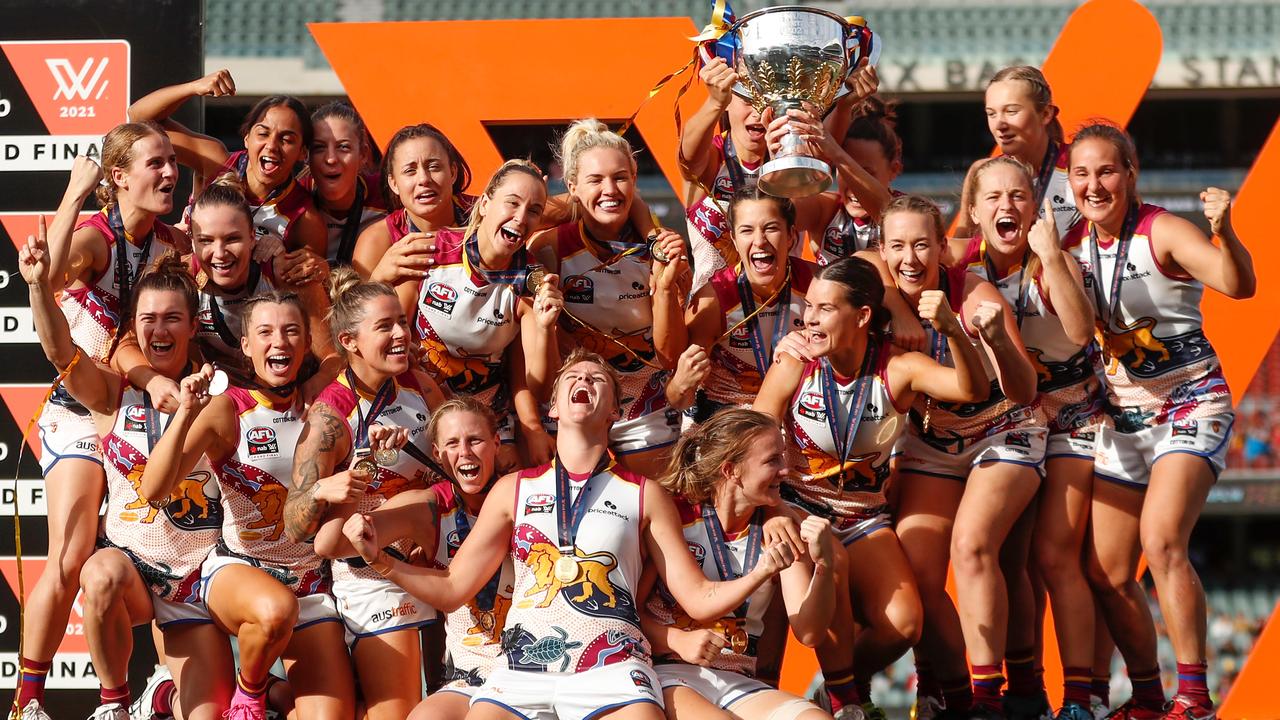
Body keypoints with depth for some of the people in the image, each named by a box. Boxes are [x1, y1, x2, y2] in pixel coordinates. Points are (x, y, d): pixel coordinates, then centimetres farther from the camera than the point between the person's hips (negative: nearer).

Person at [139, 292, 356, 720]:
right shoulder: (225, 411, -8)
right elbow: (154, 489, -19)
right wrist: (187, 412, -29)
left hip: (311, 583, 3)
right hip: (236, 571, -3)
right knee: (276, 608, -39)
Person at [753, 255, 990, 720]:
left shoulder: (897, 370, -12)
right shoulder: (794, 367, -12)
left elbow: (971, 390, -28)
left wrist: (952, 331, -48)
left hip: (864, 519, 1)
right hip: (800, 508, -1)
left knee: (903, 625, -19)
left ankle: (853, 678, 17)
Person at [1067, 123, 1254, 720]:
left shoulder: (1162, 232, -16)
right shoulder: (1074, 243, 2)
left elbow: (1239, 285, -29)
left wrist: (1223, 234, -48)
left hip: (1190, 407, -7)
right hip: (1123, 418, 7)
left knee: (1161, 539, -27)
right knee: (1106, 575, 4)